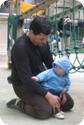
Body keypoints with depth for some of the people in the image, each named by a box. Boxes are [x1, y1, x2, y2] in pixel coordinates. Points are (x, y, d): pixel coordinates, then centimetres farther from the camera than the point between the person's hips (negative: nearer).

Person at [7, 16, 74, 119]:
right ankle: (18, 103, -3)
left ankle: (34, 100, 15)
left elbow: (50, 64, 8)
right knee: (46, 111, -29)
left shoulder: (43, 42, -4)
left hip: (42, 81, 8)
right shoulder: (20, 47, -28)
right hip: (23, 84, -7)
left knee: (68, 103, 3)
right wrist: (48, 95, -29)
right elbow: (26, 79, -30)